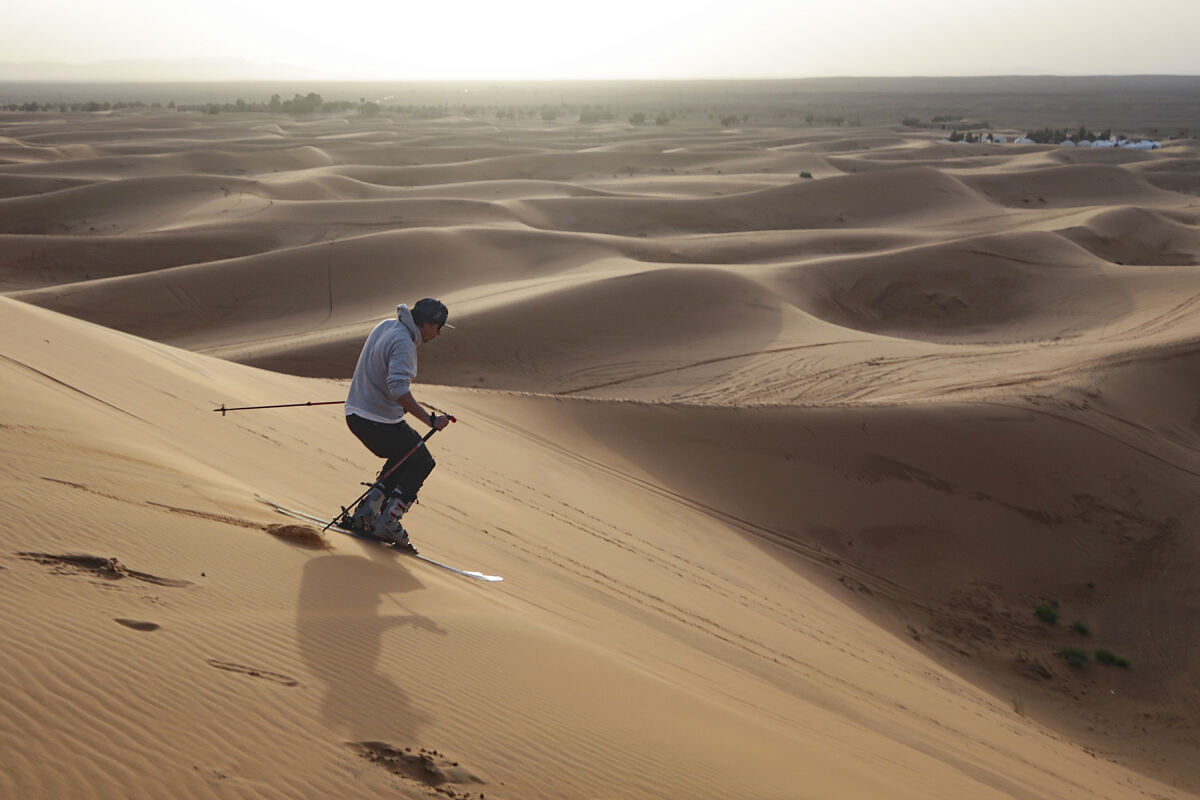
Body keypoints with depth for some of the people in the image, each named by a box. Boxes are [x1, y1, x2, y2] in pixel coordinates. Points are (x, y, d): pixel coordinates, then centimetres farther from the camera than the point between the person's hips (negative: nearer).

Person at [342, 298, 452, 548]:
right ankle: (386, 523, 3)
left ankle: (365, 512, 17)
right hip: (380, 422, -9)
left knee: (402, 458, 25)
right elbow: (399, 390, -34)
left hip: (355, 414, 9)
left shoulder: (385, 326, 9)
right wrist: (430, 420, -30)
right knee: (422, 463, 7)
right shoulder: (403, 344, -21)